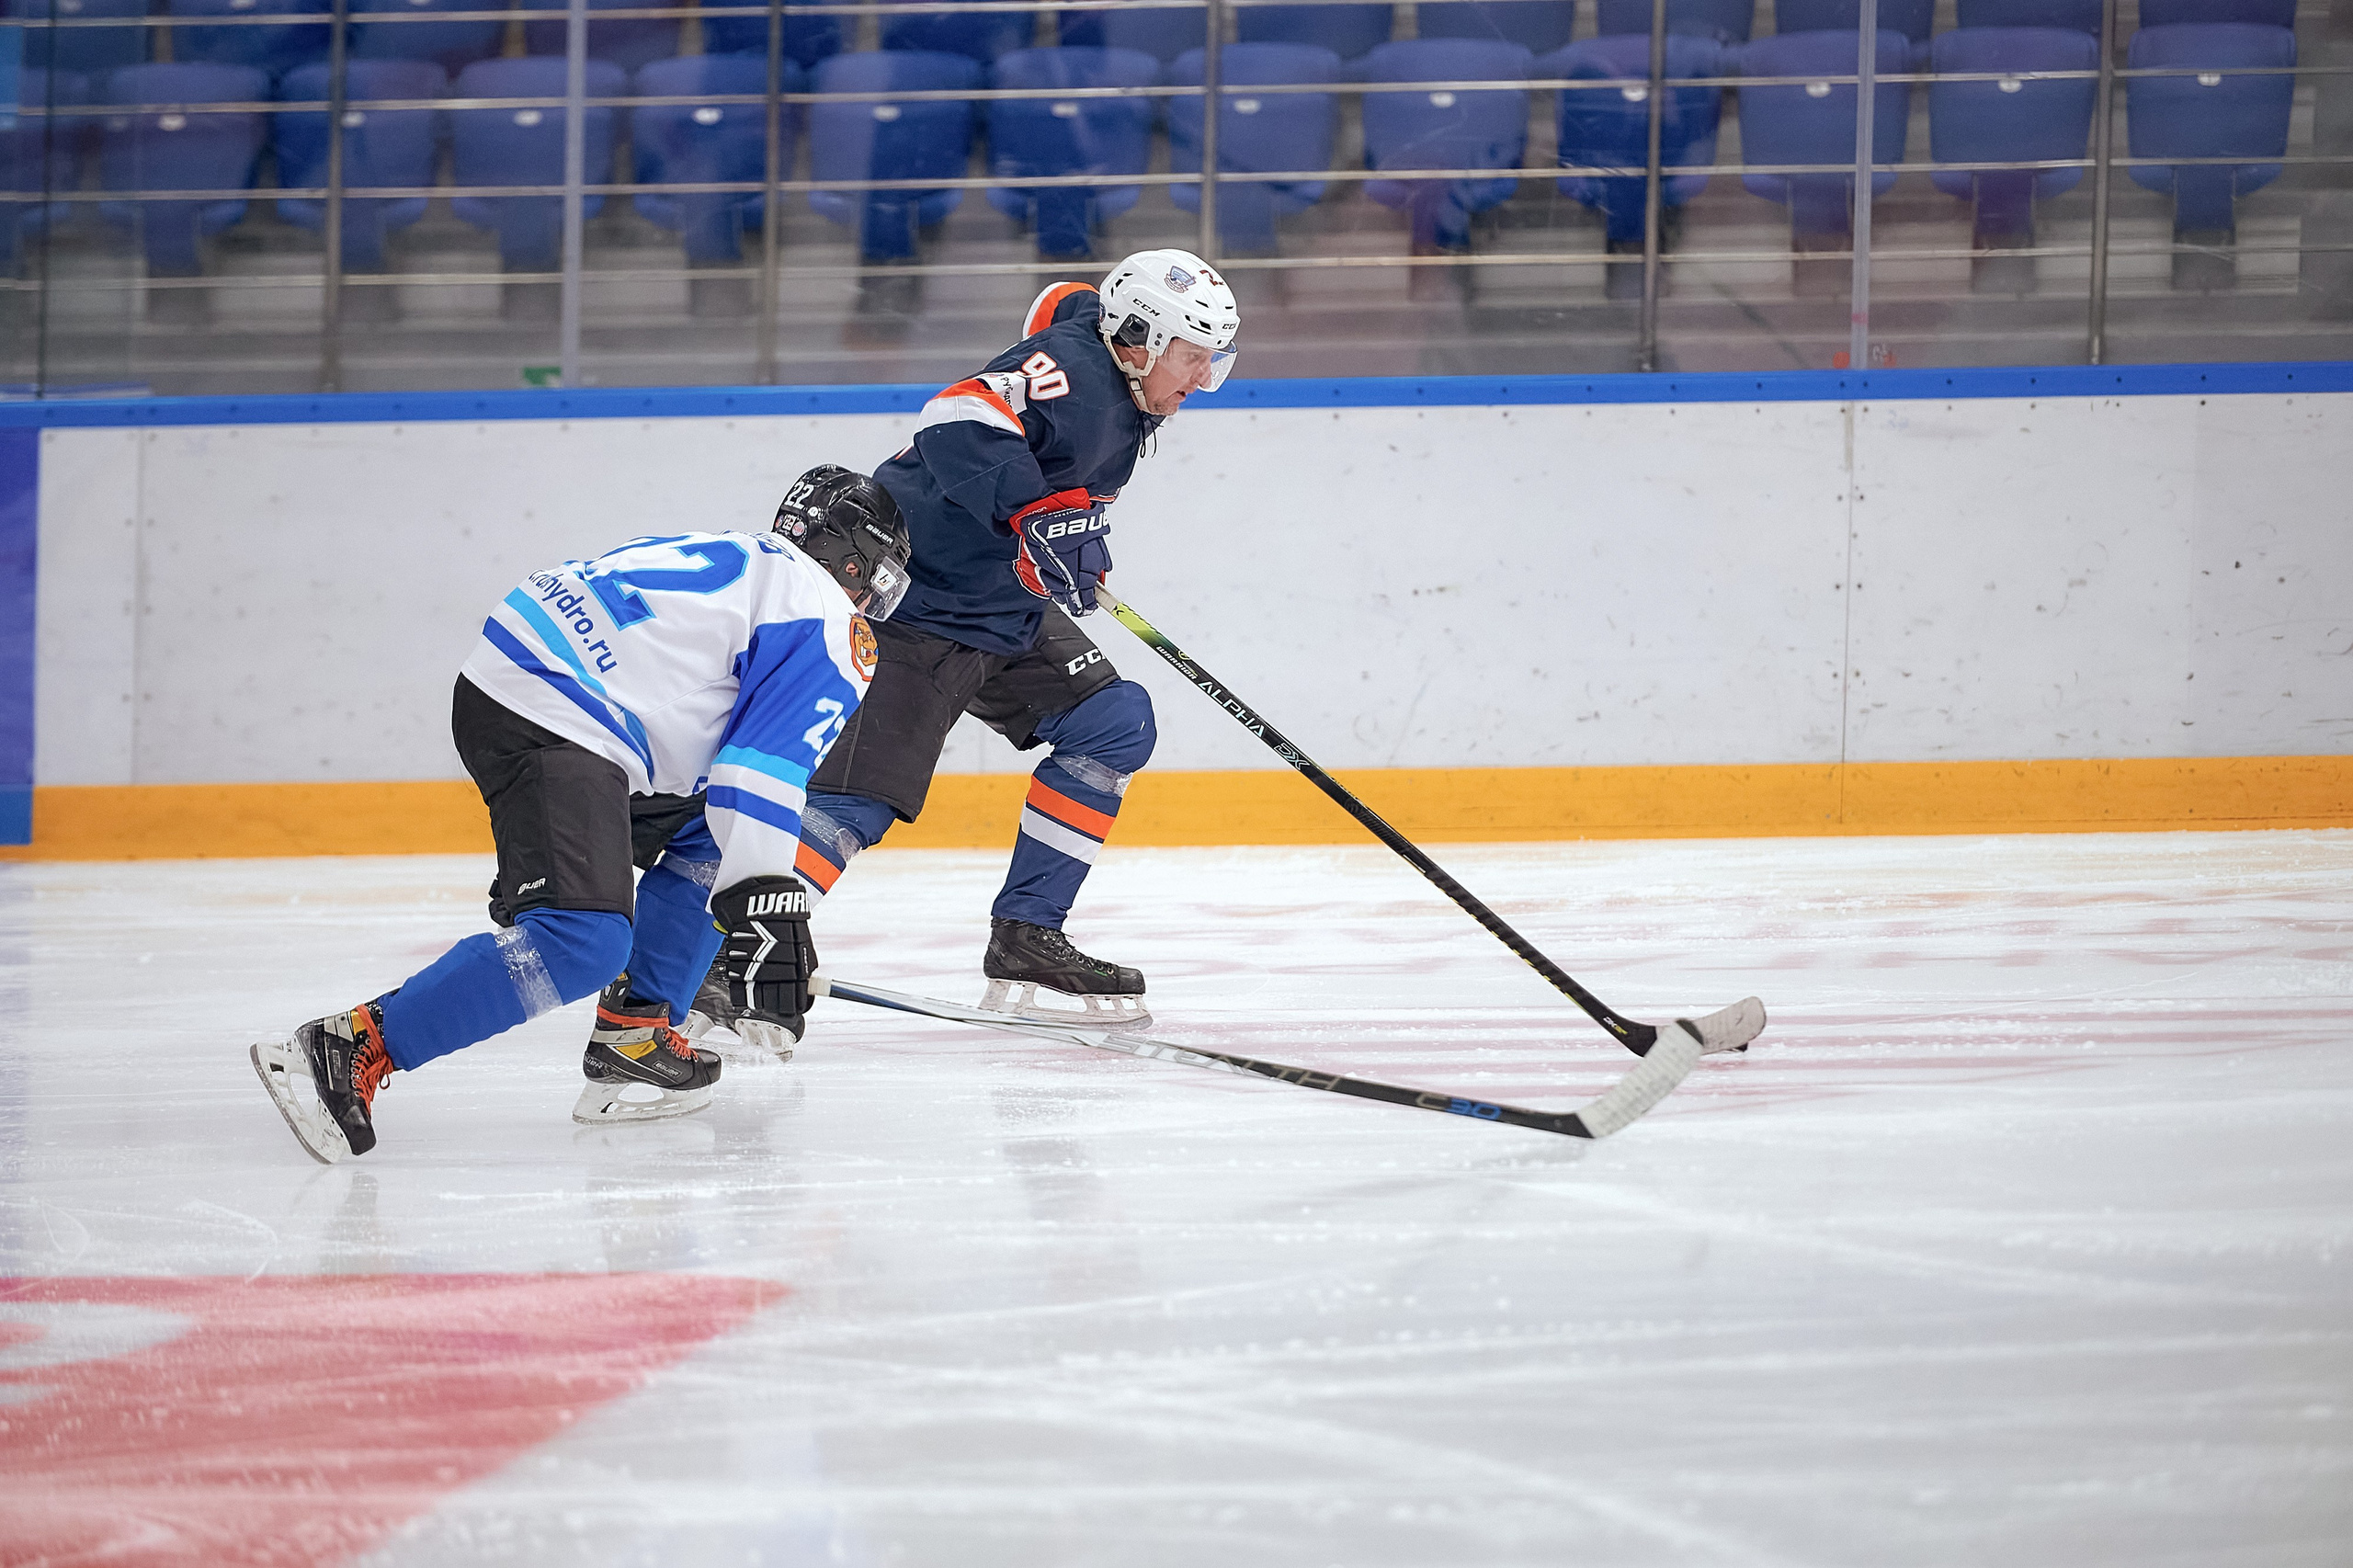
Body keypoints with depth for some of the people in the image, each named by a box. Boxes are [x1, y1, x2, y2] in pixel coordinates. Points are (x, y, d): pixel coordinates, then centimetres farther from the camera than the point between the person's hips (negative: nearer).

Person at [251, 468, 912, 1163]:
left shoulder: (737, 560, 30)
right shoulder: (830, 627, 2)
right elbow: (761, 778, -11)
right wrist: (767, 917, -13)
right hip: (545, 721, -10)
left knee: (706, 838, 24)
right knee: (583, 940, -22)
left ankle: (633, 1037, 15)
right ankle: (351, 1050, -26)